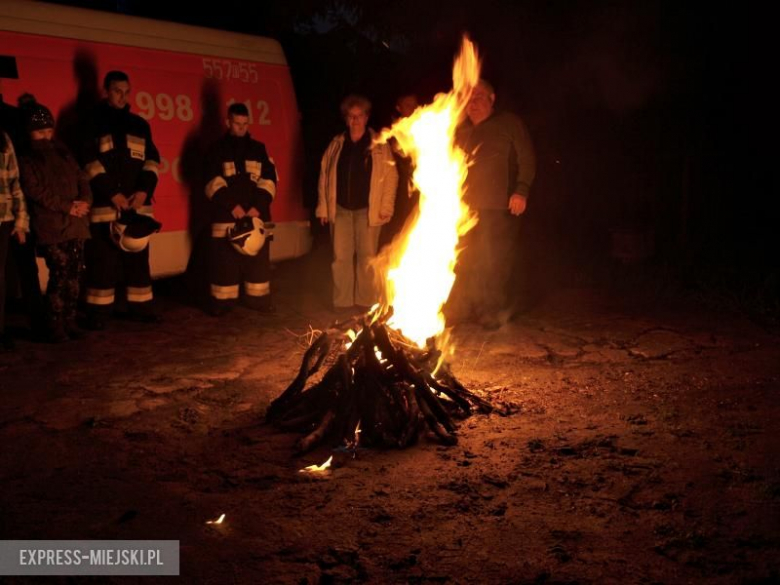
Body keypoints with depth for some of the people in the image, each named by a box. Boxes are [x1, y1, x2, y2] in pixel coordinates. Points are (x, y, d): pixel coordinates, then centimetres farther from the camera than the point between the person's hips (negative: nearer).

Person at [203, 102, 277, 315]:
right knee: (225, 260, -3)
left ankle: (258, 298, 13)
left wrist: (258, 206, -9)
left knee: (258, 259, 4)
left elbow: (268, 180, 5)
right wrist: (231, 206, -15)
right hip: (226, 215, -2)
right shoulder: (218, 149, 6)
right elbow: (214, 183, -4)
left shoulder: (258, 148, 13)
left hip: (257, 214, 2)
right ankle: (222, 301, 5)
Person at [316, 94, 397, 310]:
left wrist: (386, 207, -7)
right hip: (341, 210, 2)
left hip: (367, 211, -2)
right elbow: (324, 176, 11)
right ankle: (342, 300, 10)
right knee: (340, 257, 3)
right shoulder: (336, 145, 10)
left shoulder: (380, 146, 3)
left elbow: (391, 177, 0)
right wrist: (323, 207, 5)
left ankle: (366, 301, 11)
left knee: (367, 257, 2)